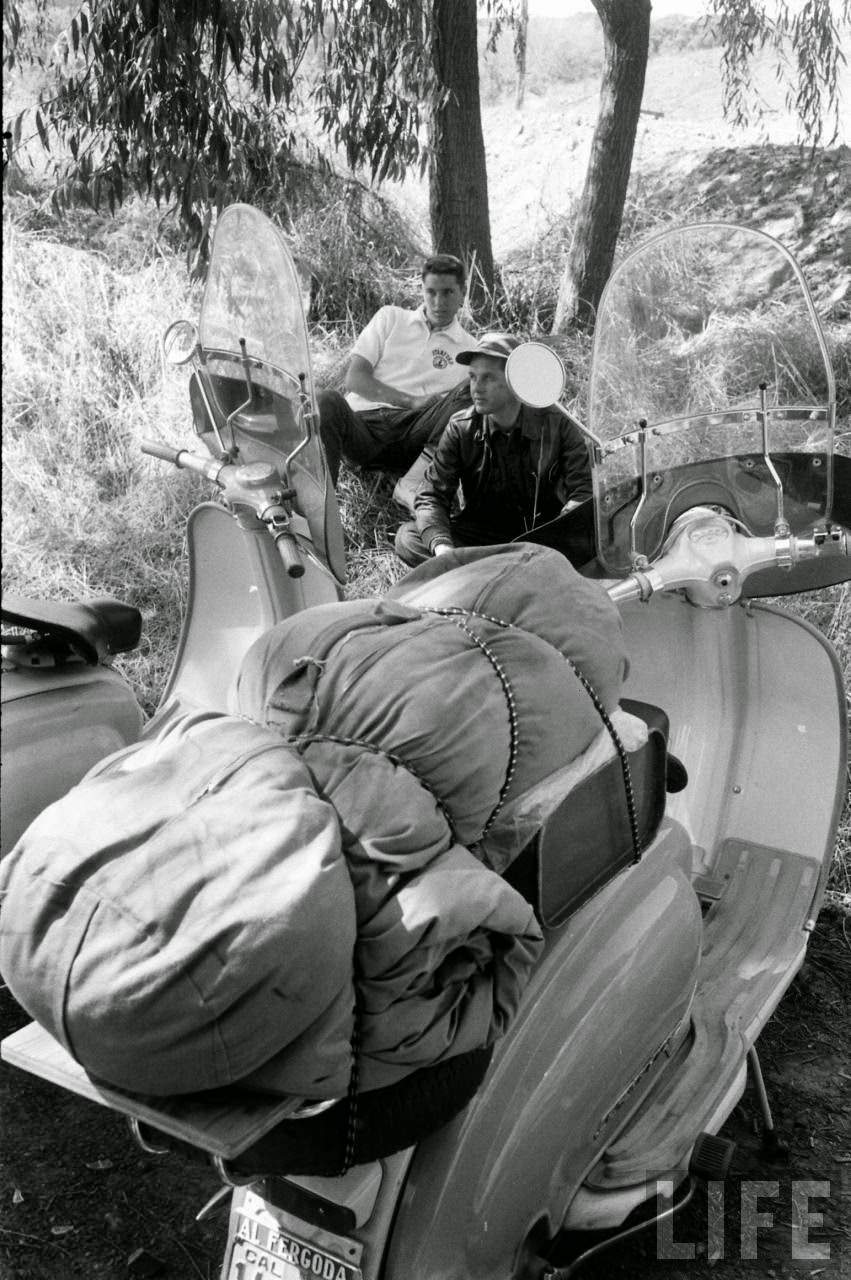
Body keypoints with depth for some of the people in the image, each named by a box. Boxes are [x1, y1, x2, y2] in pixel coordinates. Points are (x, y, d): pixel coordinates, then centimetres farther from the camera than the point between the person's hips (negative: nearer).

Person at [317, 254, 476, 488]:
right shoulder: (391, 318, 21)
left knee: (472, 388, -25)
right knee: (329, 401, -33)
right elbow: (354, 379, 8)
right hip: (364, 420, 0)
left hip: (413, 430, 0)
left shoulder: (470, 349, 20)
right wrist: (413, 401, -6)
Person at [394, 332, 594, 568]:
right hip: (480, 535, 2)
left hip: (543, 535, -1)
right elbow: (431, 496, -7)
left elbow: (583, 493, -10)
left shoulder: (557, 425, -6)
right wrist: (442, 546, -29)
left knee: (592, 538, -33)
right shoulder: (460, 428, -3)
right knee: (407, 538, -22)